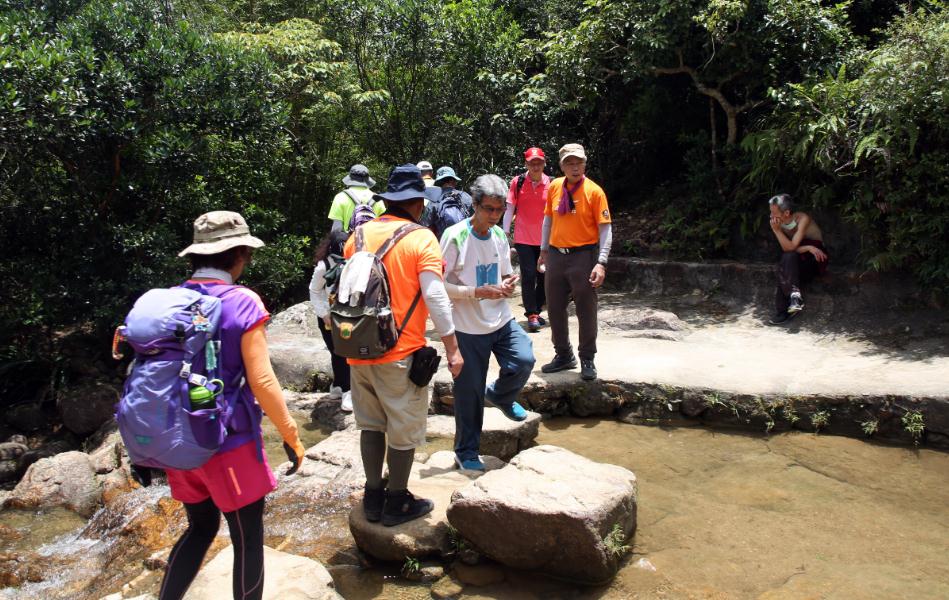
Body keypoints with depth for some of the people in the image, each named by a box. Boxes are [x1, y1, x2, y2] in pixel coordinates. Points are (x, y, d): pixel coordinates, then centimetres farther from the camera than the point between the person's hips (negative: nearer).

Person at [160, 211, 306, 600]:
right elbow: (262, 382, -17)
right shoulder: (242, 303, -16)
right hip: (230, 443, -6)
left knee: (200, 528, 24)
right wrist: (291, 436, -7)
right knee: (248, 539, 11)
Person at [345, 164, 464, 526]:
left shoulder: (359, 235, 5)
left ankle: (373, 497, 28)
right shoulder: (421, 238, -10)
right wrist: (452, 347, -9)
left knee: (371, 424, 18)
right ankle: (397, 504, 21)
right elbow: (436, 297, -15)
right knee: (404, 429, 10)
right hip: (401, 351, -5)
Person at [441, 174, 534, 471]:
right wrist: (478, 292, -25)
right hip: (468, 327, -5)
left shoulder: (500, 236, 5)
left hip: (501, 319, 5)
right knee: (469, 391, 3)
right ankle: (466, 451, 23)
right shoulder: (455, 236, -15)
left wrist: (507, 285, -8)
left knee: (524, 360, -16)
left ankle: (501, 395, 19)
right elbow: (439, 285, -15)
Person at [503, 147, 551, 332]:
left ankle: (535, 311, 26)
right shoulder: (517, 182, -3)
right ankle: (532, 316, 2)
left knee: (545, 276, 9)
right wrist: (505, 233, -5)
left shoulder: (550, 184, -1)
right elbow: (509, 209, -1)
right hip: (524, 239, -2)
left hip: (545, 239, 2)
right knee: (528, 276, -5)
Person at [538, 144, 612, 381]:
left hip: (583, 256, -5)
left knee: (586, 310, 2)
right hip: (556, 255, 5)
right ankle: (563, 356, 28)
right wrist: (544, 250, 16)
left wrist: (601, 263, -20)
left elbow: (605, 229, -12)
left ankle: (587, 360, 16)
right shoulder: (554, 187, 4)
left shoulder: (594, 191, -10)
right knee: (555, 309, 12)